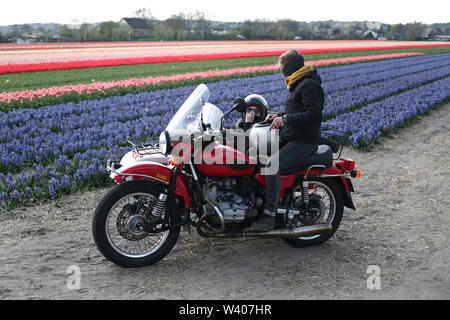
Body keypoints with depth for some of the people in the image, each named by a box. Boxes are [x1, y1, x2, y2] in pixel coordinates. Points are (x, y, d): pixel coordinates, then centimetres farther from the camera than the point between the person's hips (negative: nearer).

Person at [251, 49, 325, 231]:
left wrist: (285, 119, -22)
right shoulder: (297, 85, 20)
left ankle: (269, 216, -27)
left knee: (272, 166, -30)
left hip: (303, 142, -10)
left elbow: (314, 114, -23)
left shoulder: (309, 85, -11)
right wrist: (279, 116, 10)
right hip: (289, 139, 10)